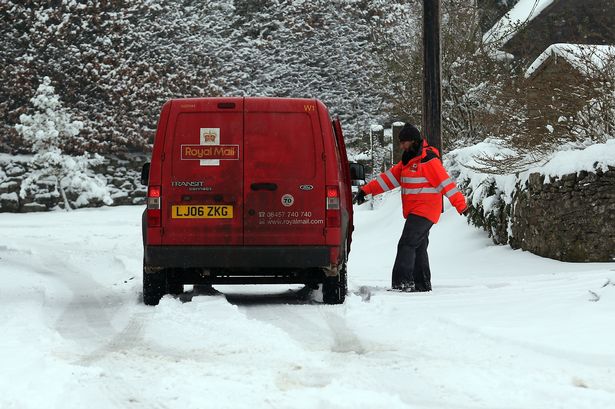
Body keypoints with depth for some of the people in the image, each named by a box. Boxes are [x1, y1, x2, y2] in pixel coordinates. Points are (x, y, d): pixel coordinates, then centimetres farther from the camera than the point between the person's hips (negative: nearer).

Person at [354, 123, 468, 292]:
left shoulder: (428, 160, -12)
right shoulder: (408, 161, 17)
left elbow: (445, 182, -15)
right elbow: (389, 178, 17)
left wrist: (461, 205, -18)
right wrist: (367, 190, 11)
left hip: (424, 212, -10)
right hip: (415, 213, 10)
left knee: (407, 244, -17)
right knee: (418, 249, 12)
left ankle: (403, 283, -22)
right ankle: (422, 285, 17)